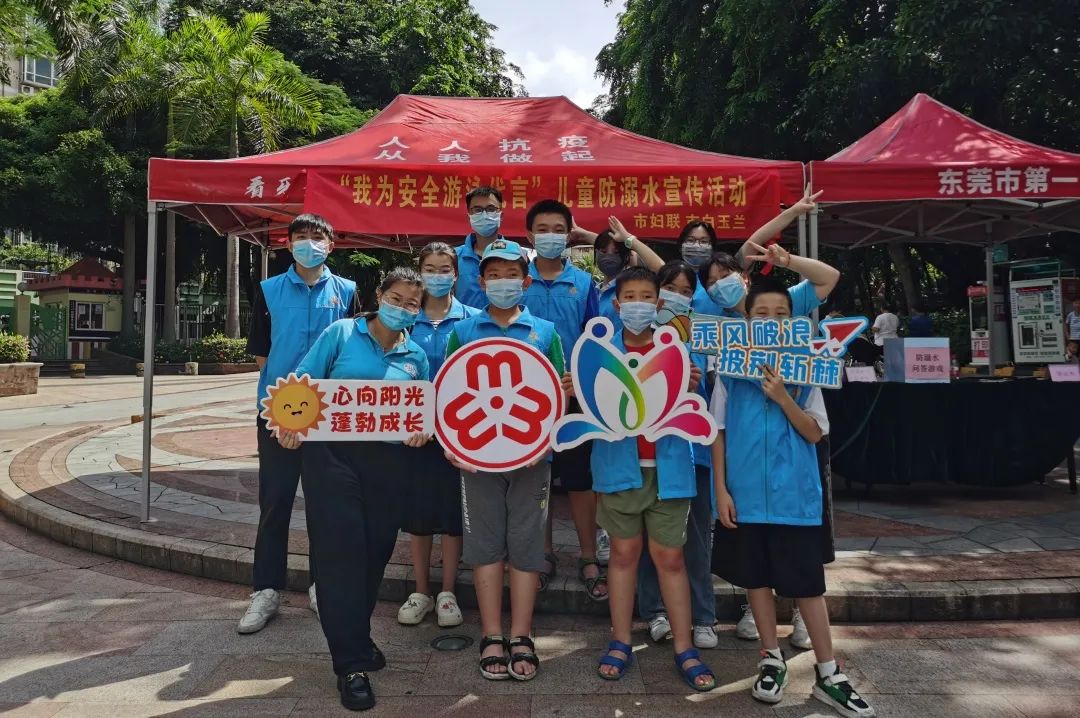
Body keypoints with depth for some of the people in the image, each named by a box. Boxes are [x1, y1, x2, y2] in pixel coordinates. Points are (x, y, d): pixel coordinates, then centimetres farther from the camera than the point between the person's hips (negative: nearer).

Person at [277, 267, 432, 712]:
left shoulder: (417, 356, 12)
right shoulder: (341, 333, 2)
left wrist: (423, 430, -9)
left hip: (389, 463, 4)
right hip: (333, 454, -3)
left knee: (374, 554, 10)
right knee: (341, 551, -5)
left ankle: (354, 638, 33)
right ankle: (352, 662, 5)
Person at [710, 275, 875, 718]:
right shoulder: (730, 369, -1)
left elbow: (815, 433, -2)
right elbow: (718, 432, 1)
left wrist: (782, 398, -17)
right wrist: (720, 489, -4)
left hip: (795, 494, 0)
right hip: (746, 493, 1)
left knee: (808, 583, 5)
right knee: (757, 578, 12)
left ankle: (828, 674, 18)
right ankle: (772, 660, 29)